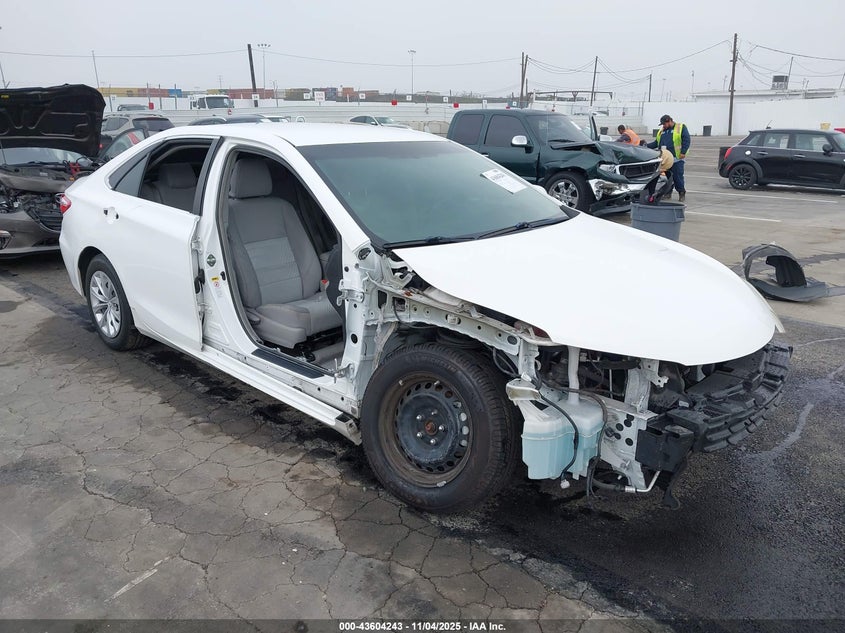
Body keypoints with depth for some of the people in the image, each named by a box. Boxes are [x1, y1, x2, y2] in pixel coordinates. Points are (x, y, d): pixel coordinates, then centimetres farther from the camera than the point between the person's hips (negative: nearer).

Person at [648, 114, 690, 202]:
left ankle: (682, 193, 8)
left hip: (677, 158, -5)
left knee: (677, 176, -5)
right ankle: (668, 192, 17)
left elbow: (686, 140, -6)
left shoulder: (681, 128, 2)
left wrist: (683, 152, -16)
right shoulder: (661, 131, 19)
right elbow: (656, 143, 22)